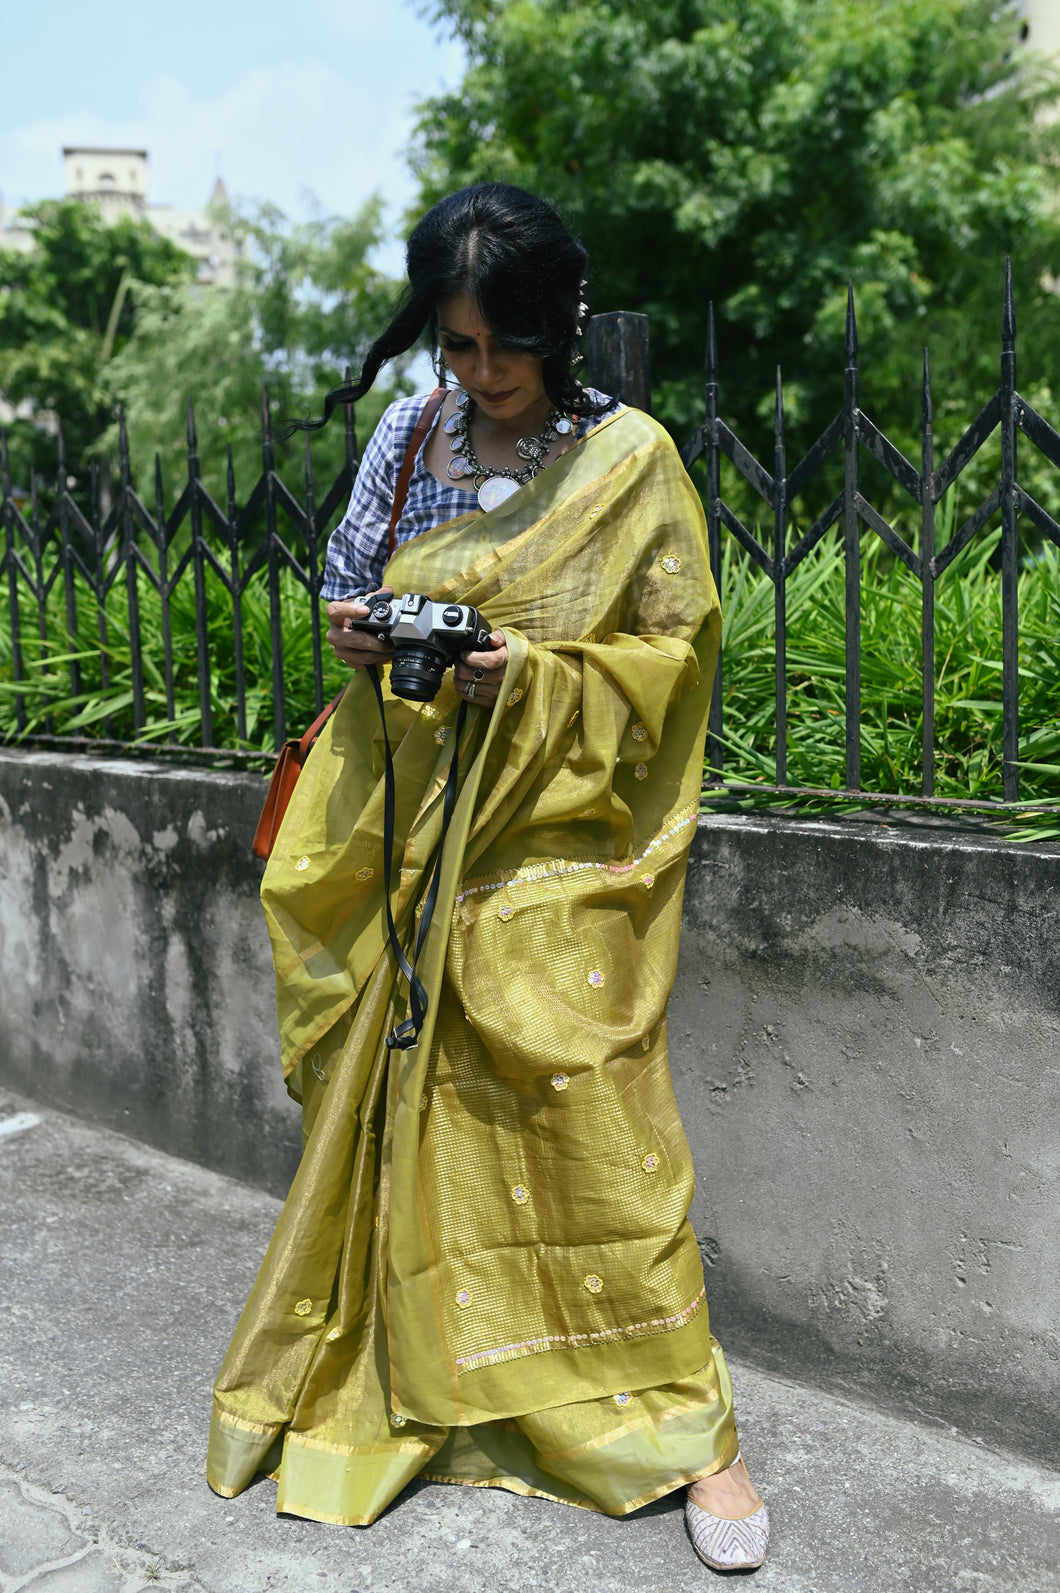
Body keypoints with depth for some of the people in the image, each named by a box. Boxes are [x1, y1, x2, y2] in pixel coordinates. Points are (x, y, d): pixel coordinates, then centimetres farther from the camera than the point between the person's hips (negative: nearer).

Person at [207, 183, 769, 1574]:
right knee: (406, 1100, 10)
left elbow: (677, 647, -4)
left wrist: (541, 674, -19)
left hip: (560, 846, -4)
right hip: (414, 827, 4)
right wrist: (353, 632, -6)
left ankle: (684, 1425, 12)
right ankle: (402, 1373, 33)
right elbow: (347, 585, 16)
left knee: (588, 1117, -4)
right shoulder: (406, 439, 6)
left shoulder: (629, 456, -5)